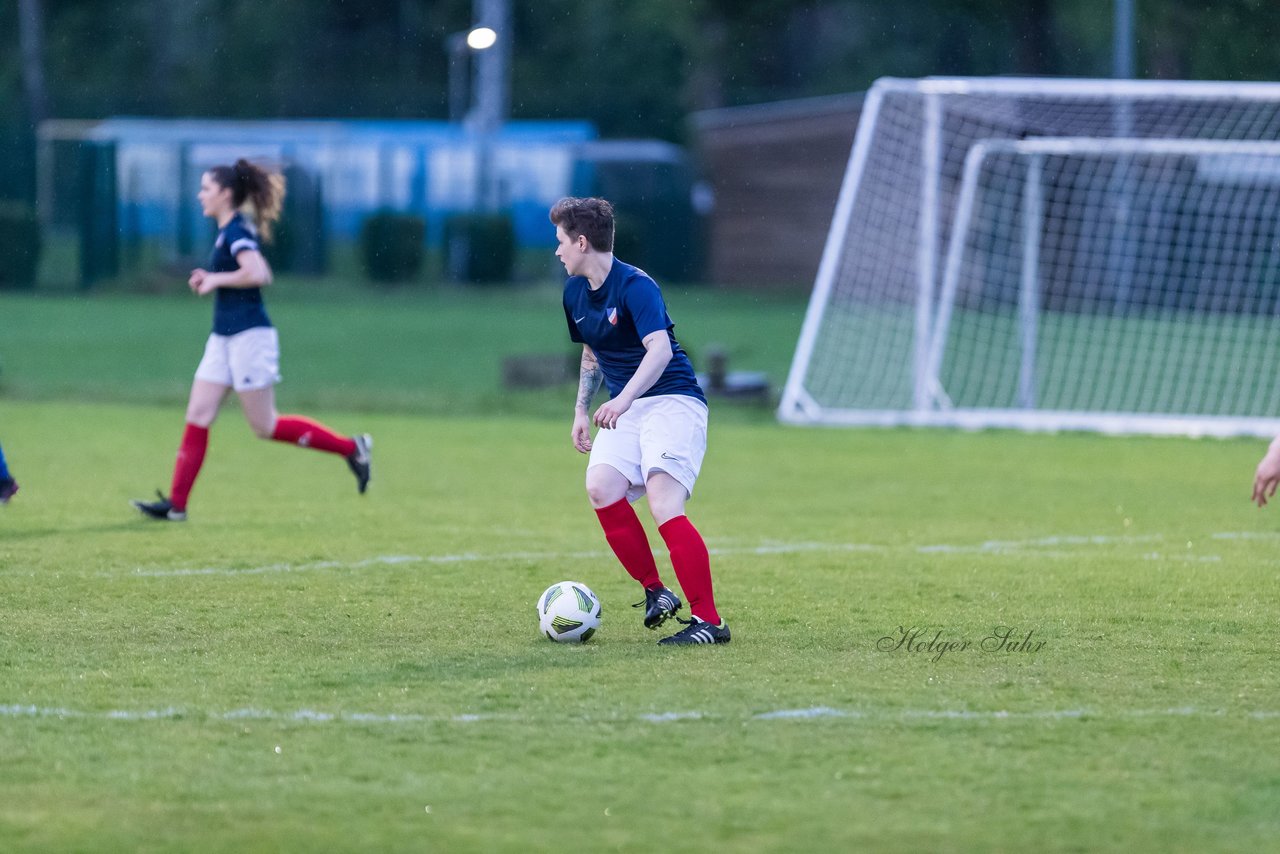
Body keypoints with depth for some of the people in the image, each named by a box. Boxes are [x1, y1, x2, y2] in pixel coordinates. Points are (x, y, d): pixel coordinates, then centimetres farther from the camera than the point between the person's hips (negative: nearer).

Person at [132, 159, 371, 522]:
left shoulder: (236, 231, -15)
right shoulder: (229, 231, 14)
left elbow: (257, 274, -31)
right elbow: (262, 274, 23)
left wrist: (216, 279, -19)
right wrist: (211, 279, 12)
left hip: (249, 338, -10)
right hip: (224, 339, 10)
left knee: (265, 426, -4)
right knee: (197, 417, 3)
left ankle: (351, 448, 5)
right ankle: (176, 504, 2)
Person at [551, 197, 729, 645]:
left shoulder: (635, 286, -16)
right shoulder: (575, 292, 11)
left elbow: (660, 349, -30)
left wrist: (624, 399, -42)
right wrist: (581, 412, 20)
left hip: (672, 401, -8)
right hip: (625, 409, 8)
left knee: (663, 503, -23)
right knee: (601, 488, -18)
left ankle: (709, 620, -21)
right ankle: (655, 591, -5)